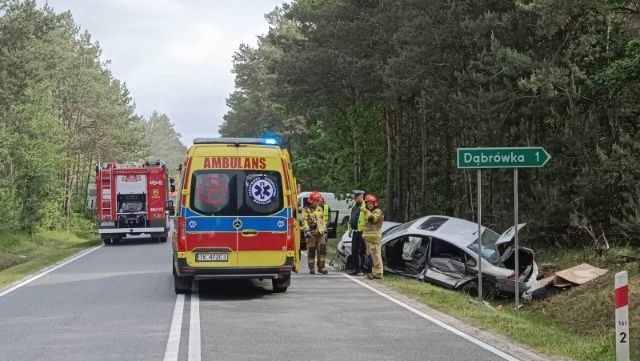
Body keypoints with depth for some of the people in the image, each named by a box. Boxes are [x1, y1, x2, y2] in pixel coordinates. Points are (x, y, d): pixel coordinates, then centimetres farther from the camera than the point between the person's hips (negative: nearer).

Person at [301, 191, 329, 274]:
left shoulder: (320, 209, 17)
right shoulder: (306, 210, -2)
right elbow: (304, 221, -10)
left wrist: (325, 231, 19)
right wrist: (307, 230, -22)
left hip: (321, 233, 4)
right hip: (311, 234, -4)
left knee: (322, 250, -5)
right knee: (311, 251, 1)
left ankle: (321, 267, 1)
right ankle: (311, 268, 9)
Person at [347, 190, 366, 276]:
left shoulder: (365, 206, -11)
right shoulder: (354, 206, 17)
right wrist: (350, 229, 23)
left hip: (362, 232, -9)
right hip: (355, 232, 9)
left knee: (361, 252, -5)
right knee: (354, 251, 11)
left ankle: (361, 269, 0)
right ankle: (355, 268, 18)